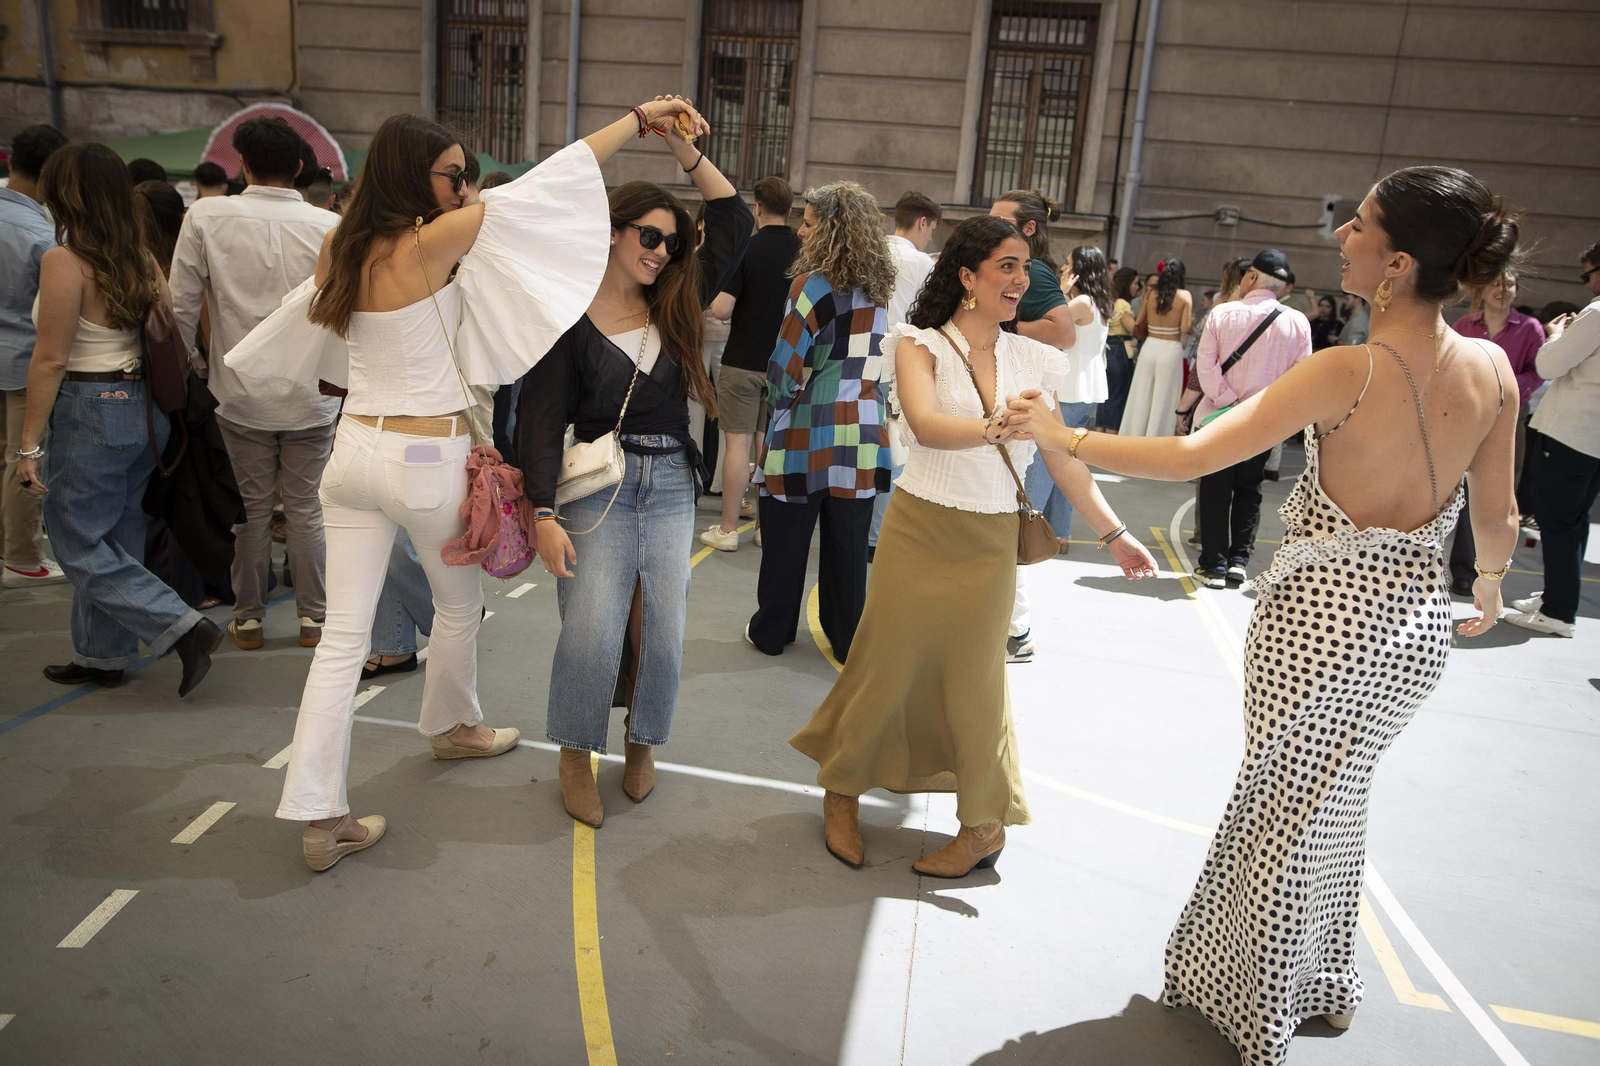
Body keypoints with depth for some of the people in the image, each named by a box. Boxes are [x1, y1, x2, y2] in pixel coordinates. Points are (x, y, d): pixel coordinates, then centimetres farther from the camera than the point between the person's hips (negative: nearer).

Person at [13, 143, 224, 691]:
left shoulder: (64, 261, -14)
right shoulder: (140, 256, 6)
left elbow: (51, 360, -15)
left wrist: (29, 444, -10)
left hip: (91, 413, -7)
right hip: (144, 408, 7)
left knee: (80, 548, 3)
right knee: (117, 537, 16)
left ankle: (185, 628, -7)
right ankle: (102, 655, 27)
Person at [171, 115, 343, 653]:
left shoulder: (206, 217, -4)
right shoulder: (329, 225, -6)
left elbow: (182, 306, -1)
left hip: (241, 392, 0)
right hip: (312, 393, 0)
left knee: (249, 508, 11)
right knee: (306, 508, 9)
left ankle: (248, 619, 22)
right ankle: (314, 618, 17)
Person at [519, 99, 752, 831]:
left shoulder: (675, 306, 8)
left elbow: (734, 226, 6)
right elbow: (541, 418, -8)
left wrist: (686, 151, -1)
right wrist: (543, 513, -16)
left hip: (670, 485, 4)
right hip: (599, 484, -4)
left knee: (663, 632, 3)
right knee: (592, 630, -10)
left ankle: (642, 743, 28)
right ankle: (575, 756, 15)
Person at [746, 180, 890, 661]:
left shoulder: (814, 285, -11)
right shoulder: (878, 291, 8)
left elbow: (787, 363, -11)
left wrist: (781, 400, 6)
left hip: (807, 433, -5)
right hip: (863, 430, 5)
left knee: (786, 540, 9)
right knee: (847, 545, 12)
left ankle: (771, 632, 23)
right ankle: (847, 638, 21)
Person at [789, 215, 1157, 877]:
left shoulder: (1034, 361, 6)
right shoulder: (922, 345, -5)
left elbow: (1062, 456, 10)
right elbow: (926, 425, -24)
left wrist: (1114, 533, 10)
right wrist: (995, 428, -42)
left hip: (991, 542, 2)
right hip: (919, 529, -2)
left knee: (974, 678, 6)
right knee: (886, 666, 6)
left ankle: (983, 825, 25)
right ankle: (843, 792, 29)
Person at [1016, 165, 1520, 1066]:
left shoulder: (1350, 372, -23)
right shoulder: (1491, 369, -6)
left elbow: (1190, 458, -26)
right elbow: (1498, 515, 5)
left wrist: (1063, 435, -16)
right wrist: (1490, 586, 25)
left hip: (1323, 619, -5)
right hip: (1420, 626, 6)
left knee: (1286, 799, 14)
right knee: (1340, 793, 25)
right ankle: (1327, 982, 44)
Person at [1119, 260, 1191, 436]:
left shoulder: (1151, 294, 2)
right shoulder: (1185, 296, -5)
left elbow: (1139, 324, 3)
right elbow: (1184, 328, -11)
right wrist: (1191, 320, 10)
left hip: (1149, 347, 3)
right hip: (1171, 350, -2)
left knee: (1141, 398, 10)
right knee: (1162, 401, 5)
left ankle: (1133, 438, 17)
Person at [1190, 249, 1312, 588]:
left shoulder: (1222, 314, -10)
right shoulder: (1298, 322, -6)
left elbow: (1205, 364, -16)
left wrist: (1227, 400, -11)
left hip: (1220, 418, -2)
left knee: (1215, 492, 7)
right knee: (1248, 492, 16)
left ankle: (1214, 565, 8)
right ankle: (1238, 559, 12)